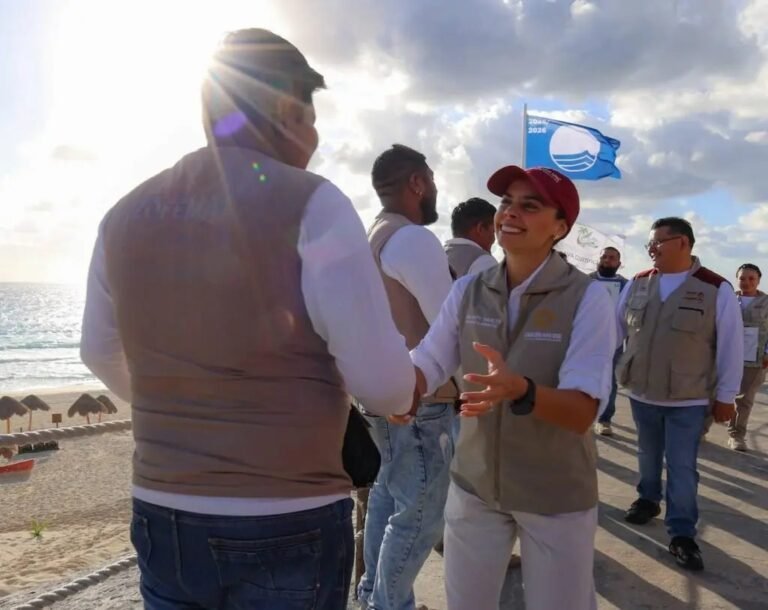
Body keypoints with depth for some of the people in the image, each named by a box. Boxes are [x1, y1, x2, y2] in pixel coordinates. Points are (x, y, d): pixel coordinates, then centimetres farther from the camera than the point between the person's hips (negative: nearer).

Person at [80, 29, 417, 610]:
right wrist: (404, 389, 7)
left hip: (163, 522, 5)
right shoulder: (310, 204, -15)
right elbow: (384, 384, -17)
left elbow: (102, 355, 17)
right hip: (288, 529, -4)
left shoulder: (126, 215, 2)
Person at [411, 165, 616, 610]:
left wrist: (519, 389, -42)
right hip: (474, 483, 4)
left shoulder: (587, 298, -16)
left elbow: (583, 413, -23)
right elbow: (425, 368, -6)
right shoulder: (468, 291, -4)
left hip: (557, 495, -3)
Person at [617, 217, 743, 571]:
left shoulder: (717, 289, -11)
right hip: (642, 393, 3)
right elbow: (615, 328, 8)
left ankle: (682, 534, 15)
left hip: (688, 399, -3)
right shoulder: (636, 284, -1)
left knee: (682, 468, 2)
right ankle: (648, 499, 42)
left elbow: (731, 346, -6)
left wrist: (725, 395, -3)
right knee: (648, 455, 20)